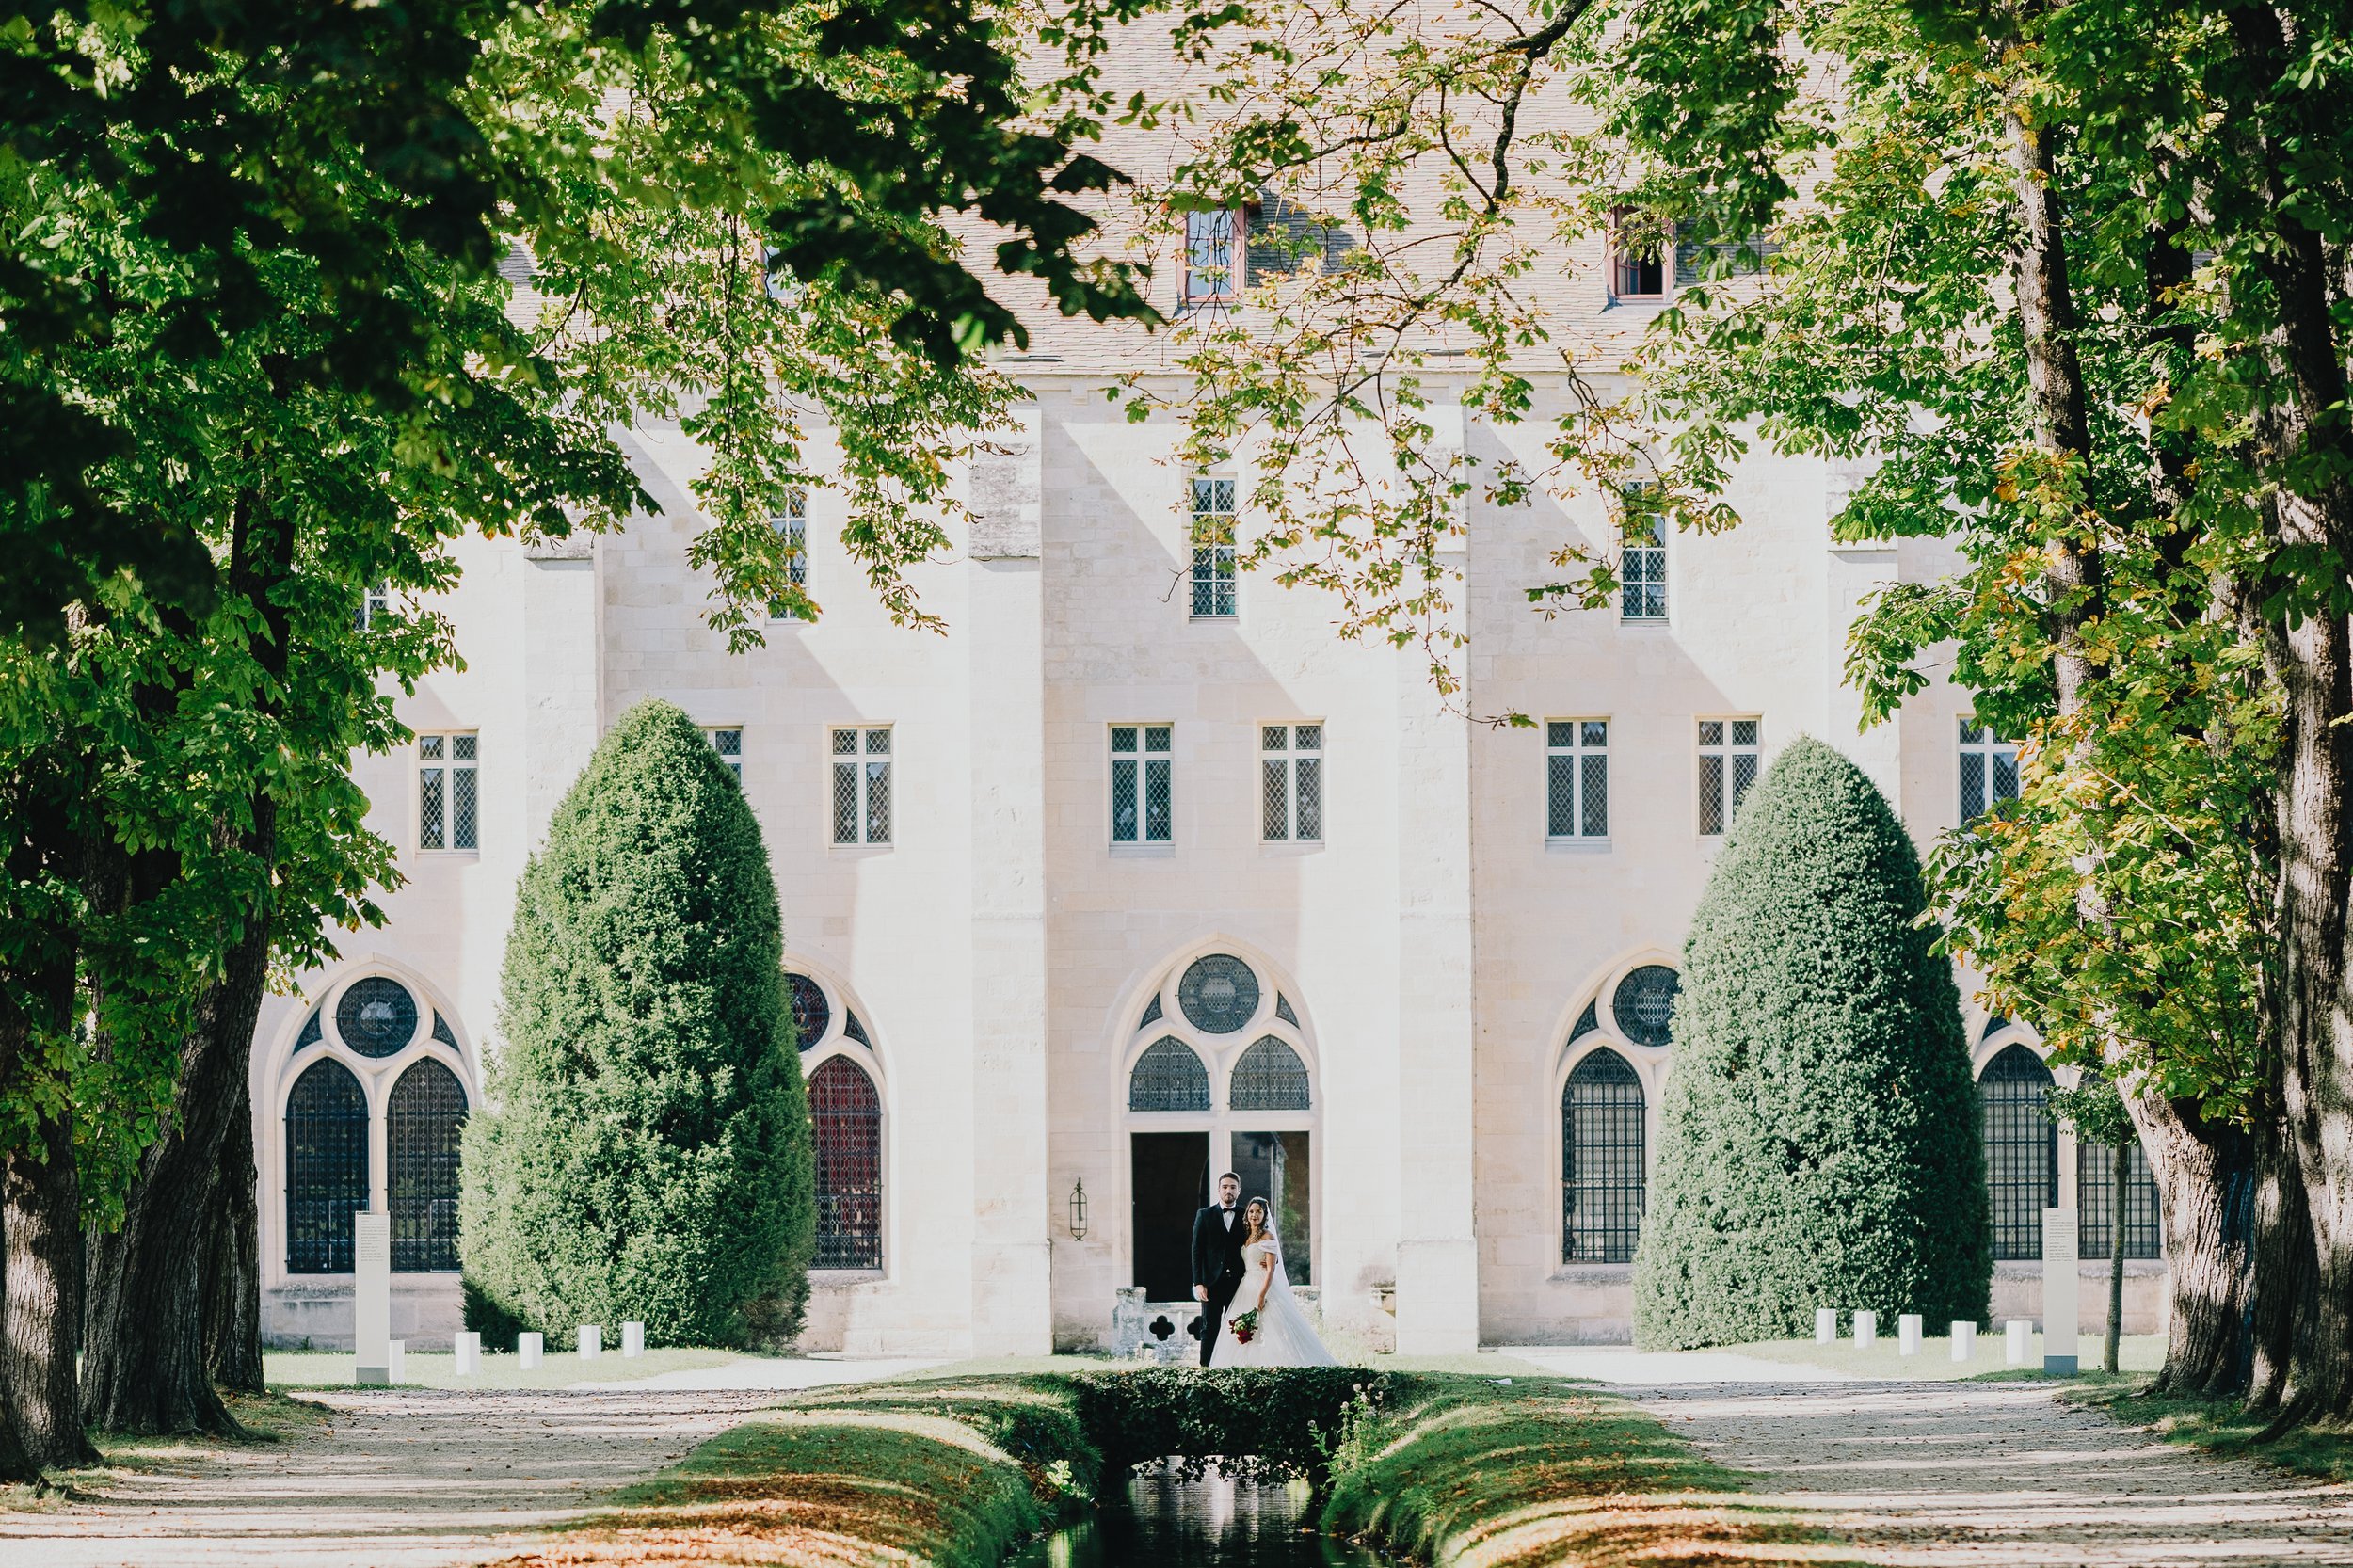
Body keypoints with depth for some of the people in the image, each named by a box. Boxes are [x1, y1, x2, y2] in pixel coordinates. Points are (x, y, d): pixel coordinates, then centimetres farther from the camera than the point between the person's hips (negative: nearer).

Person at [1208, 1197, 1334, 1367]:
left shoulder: (1267, 1237, -7)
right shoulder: (1246, 1237, 15)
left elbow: (1271, 1269, -13)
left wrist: (1262, 1295, -20)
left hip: (1264, 1287, -7)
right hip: (1247, 1288, 7)